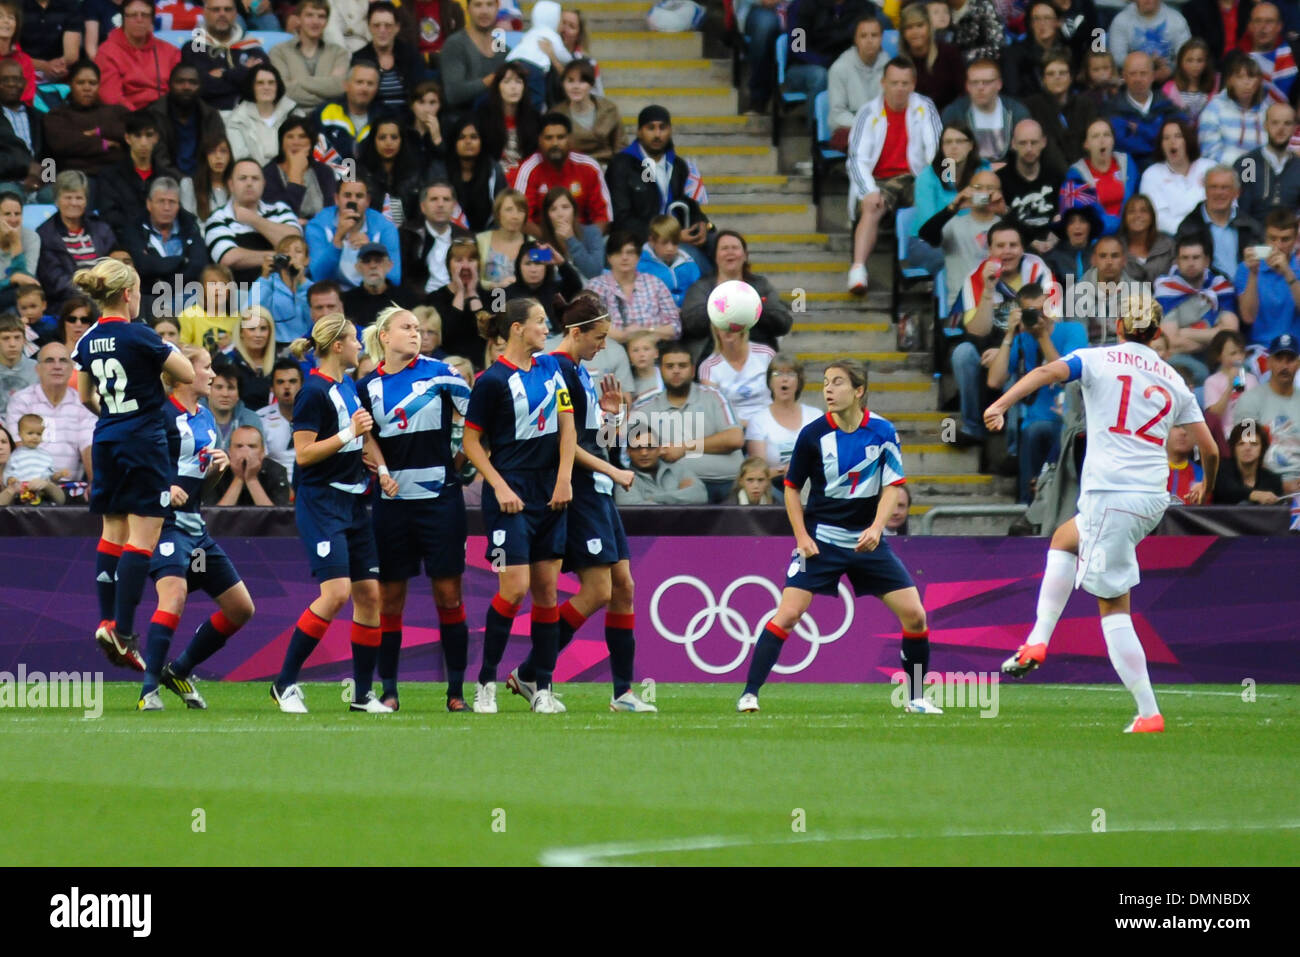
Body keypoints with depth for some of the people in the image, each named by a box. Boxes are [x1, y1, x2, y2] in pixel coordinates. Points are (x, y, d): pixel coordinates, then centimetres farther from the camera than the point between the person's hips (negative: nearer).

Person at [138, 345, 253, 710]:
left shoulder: (205, 417, 16)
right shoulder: (162, 413, -9)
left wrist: (218, 466, 6)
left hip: (195, 524, 9)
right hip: (166, 520, -9)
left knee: (241, 608, 9)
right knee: (174, 594, -30)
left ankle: (180, 670, 21)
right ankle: (149, 690, -28)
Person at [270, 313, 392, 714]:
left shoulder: (349, 385, 14)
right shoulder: (314, 391, -12)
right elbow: (303, 454, -16)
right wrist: (349, 433, -20)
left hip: (352, 501, 9)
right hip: (321, 503, -9)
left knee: (369, 593, 3)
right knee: (336, 592, -18)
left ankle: (363, 692, 10)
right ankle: (285, 684, -8)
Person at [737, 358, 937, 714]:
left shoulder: (882, 432, -5)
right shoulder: (813, 434, -7)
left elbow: (892, 485, -2)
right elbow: (792, 487, 3)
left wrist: (876, 528, -17)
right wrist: (802, 537, -6)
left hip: (867, 539, 2)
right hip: (821, 538, -2)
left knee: (914, 615, -3)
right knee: (787, 614, -15)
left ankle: (915, 698, 13)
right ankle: (749, 693, -11)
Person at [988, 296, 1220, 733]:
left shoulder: (1098, 359, 5)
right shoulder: (1174, 381, 16)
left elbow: (1048, 371, -15)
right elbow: (1209, 448, 16)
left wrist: (1001, 404, -26)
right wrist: (1205, 487, 36)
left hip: (1110, 495, -6)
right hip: (1153, 498, 6)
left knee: (1113, 606, -1)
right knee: (1064, 537, 25)